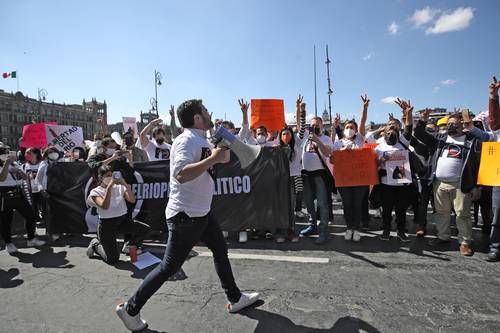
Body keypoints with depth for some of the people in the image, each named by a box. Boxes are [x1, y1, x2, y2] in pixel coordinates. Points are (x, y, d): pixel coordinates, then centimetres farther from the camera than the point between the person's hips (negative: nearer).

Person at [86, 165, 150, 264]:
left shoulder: (120, 187, 2)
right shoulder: (95, 192, -7)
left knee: (145, 229, -19)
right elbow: (105, 206, -27)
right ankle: (96, 244, 26)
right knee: (112, 260, -5)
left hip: (123, 221, 4)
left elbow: (132, 200, -12)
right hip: (107, 225, -3)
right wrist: (110, 186, -28)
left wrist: (125, 184, -23)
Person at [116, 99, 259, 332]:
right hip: (185, 216, -10)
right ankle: (130, 309, 24)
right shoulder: (187, 140, -20)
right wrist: (212, 158, -31)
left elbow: (225, 158, 22)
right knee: (169, 267, 2)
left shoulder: (201, 140, 10)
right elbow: (180, 174, -35)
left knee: (221, 250, 18)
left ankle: (235, 299, 36)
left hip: (201, 213, 10)